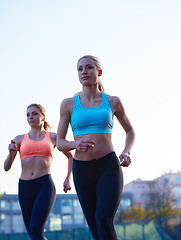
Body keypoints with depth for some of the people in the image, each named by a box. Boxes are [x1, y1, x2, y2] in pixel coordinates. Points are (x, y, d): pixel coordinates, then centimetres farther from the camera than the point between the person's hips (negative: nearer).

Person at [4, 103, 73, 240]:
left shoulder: (53, 137, 9)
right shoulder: (20, 139, 12)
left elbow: (71, 157, 24)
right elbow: (6, 167, 7)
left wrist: (68, 179, 12)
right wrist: (11, 153, -12)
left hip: (44, 185, -3)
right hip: (25, 188, 3)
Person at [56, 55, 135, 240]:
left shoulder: (112, 102, 5)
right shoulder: (69, 104, 4)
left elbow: (130, 131, 19)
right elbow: (59, 143, 5)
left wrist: (126, 152, -2)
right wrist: (76, 144, -18)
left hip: (109, 168, -2)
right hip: (82, 171, 2)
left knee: (104, 221, -22)